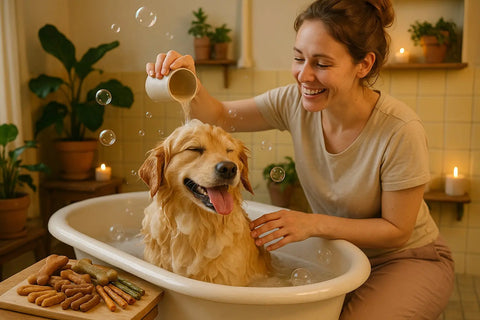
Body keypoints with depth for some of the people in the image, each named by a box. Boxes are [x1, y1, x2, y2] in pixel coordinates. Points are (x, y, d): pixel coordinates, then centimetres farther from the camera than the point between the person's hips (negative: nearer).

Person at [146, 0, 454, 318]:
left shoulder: (400, 132, -28)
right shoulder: (296, 102, -15)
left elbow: (397, 230, -18)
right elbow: (220, 115, -5)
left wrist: (313, 224, -28)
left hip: (406, 259, -3)